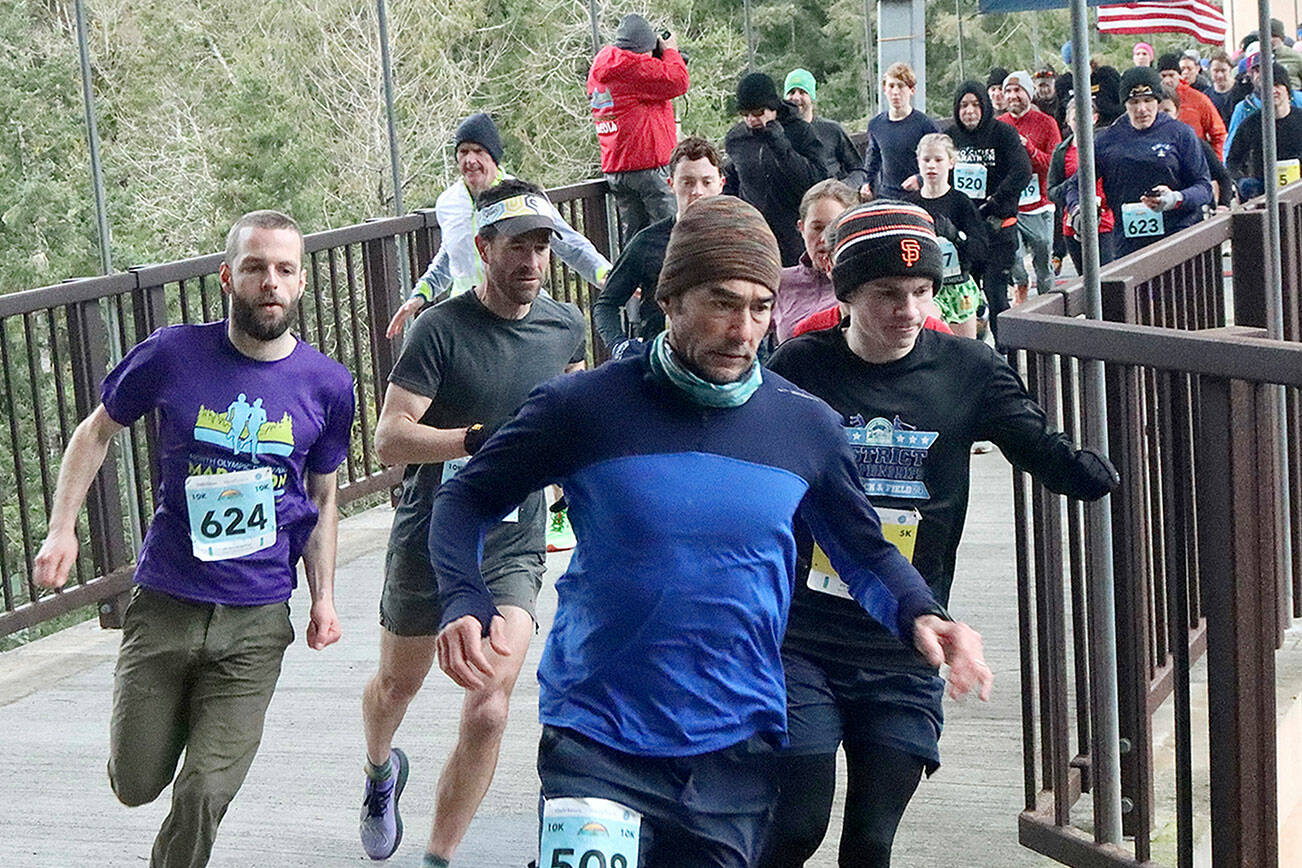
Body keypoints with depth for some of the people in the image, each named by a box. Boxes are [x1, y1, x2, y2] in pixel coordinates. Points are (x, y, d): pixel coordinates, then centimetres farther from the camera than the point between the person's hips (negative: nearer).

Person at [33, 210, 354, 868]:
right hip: (165, 607, 0)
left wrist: (323, 597, 5)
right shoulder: (173, 355, -6)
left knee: (205, 794, -6)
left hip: (257, 619, 0)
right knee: (136, 786, 11)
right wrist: (62, 530, 0)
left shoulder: (327, 385, -1)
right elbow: (96, 432, 9)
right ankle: (177, 715, 44)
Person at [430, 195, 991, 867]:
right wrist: (464, 602, -15)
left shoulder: (806, 427, 2)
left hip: (736, 746, 3)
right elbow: (466, 501, 4)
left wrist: (918, 615, -9)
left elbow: (864, 552, 12)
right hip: (598, 739, -3)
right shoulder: (585, 407, -7)